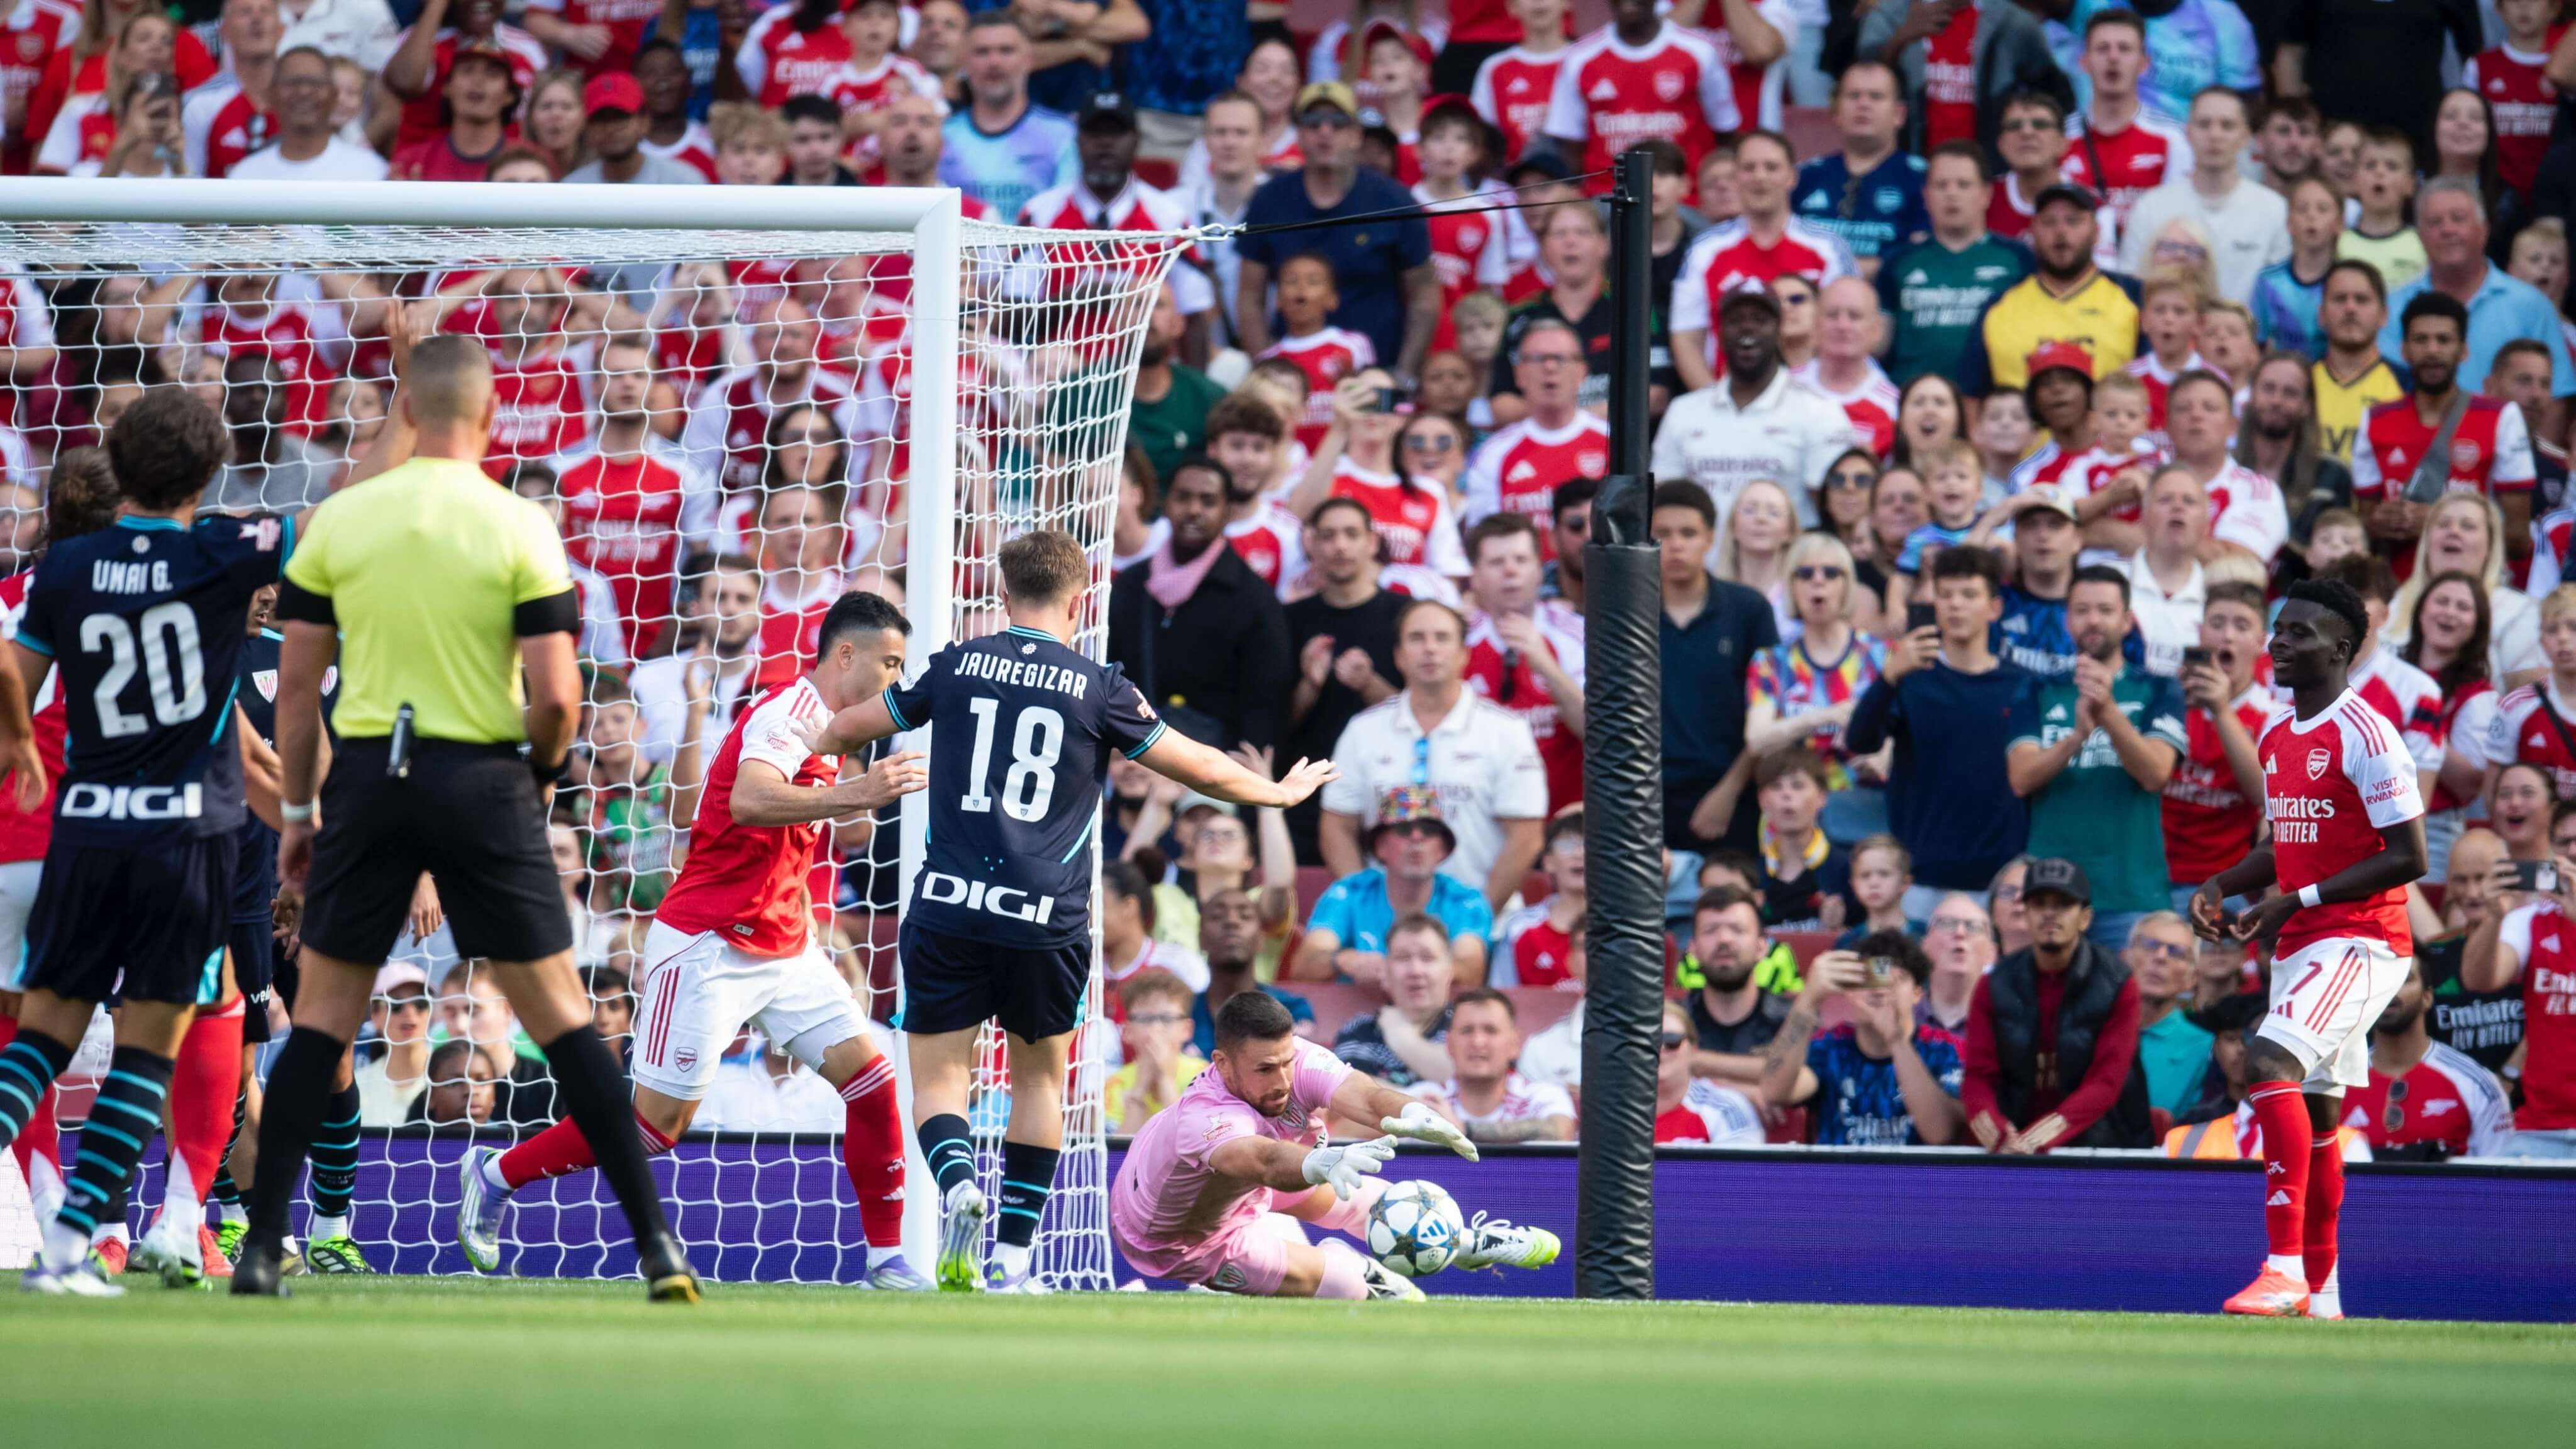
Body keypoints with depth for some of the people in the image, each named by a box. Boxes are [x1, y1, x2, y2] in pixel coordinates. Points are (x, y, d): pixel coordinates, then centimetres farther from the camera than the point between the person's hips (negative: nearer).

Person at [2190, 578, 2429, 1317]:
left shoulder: (2365, 735, -14)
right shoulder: (2274, 737, 13)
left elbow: (2408, 857, -16)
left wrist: (2298, 900, -19)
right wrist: (2221, 885, 6)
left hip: (2359, 942, -9)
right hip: (2300, 947, 9)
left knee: (2270, 1063, -27)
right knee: (2312, 1113, 13)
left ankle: (2286, 1269, -30)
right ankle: (2319, 1297, 22)